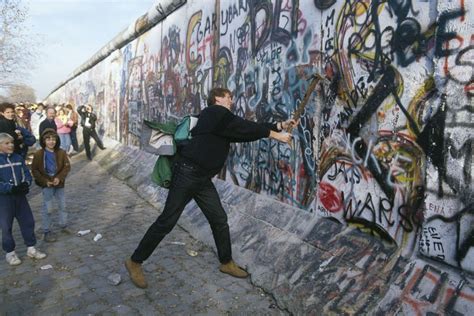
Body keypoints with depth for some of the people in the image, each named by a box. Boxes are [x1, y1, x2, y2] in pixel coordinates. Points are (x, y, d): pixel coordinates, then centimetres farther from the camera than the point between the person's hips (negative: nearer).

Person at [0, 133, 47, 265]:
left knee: (28, 221, 10)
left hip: (20, 196, 5)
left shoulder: (18, 158, 4)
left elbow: (26, 173, 5)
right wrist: (11, 188, -25)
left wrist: (26, 184, -14)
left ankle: (31, 248, 24)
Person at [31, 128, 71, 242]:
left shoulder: (61, 153, -5)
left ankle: (63, 226, 32)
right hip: (47, 184, -3)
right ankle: (46, 231, 16)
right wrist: (45, 181, -15)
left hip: (59, 183, 3)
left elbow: (67, 166, -4)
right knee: (47, 208, 3)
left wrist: (59, 178, -17)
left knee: (63, 206, 14)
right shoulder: (38, 154, -11)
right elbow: (34, 170, -6)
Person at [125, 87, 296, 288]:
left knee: (219, 220, 11)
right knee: (167, 222, -2)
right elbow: (245, 128, -13)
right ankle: (135, 262, 15)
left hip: (203, 178, 9)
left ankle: (226, 263, 28)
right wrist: (273, 134, -5)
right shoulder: (215, 112, -9)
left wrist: (280, 125, 14)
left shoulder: (223, 121, 18)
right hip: (188, 173, -9)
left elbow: (247, 131, 16)